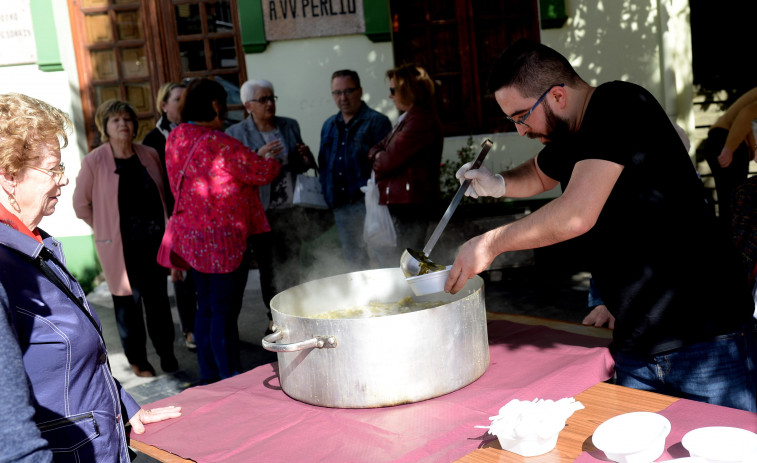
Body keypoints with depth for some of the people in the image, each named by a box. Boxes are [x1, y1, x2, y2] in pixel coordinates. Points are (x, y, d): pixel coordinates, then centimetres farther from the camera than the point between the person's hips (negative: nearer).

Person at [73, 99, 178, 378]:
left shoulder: (149, 155, 3)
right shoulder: (94, 161, -9)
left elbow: (163, 193, 14)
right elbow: (81, 204, -1)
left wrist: (164, 227, 8)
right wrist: (107, 229, 1)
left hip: (155, 240, 3)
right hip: (121, 246, -3)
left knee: (158, 299, 12)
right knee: (128, 302, 5)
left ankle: (166, 354, 25)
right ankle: (137, 360, 20)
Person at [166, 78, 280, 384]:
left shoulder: (175, 138, 7)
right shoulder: (217, 143, -20)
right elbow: (262, 171, -14)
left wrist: (258, 156, 23)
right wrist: (271, 158, 10)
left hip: (192, 237, 9)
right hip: (223, 238, -9)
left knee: (206, 309, 16)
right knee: (224, 312, -2)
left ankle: (209, 379, 25)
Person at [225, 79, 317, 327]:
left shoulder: (290, 126, 9)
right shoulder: (235, 133, -2)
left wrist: (305, 158, -6)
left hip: (290, 210, 3)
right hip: (260, 212, -3)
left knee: (291, 268, 8)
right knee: (268, 269, 6)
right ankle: (274, 319, 19)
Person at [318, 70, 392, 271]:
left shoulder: (376, 122, -3)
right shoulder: (329, 126, 16)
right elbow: (323, 165, 21)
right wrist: (327, 198, 11)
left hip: (366, 202, -6)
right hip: (340, 207, 6)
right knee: (352, 260, 13)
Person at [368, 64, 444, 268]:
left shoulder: (421, 120, -14)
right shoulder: (407, 118, 22)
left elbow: (389, 161, -17)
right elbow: (376, 149, 22)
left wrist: (378, 161, 5)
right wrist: (379, 156, 0)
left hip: (409, 205, -10)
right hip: (397, 203, 11)